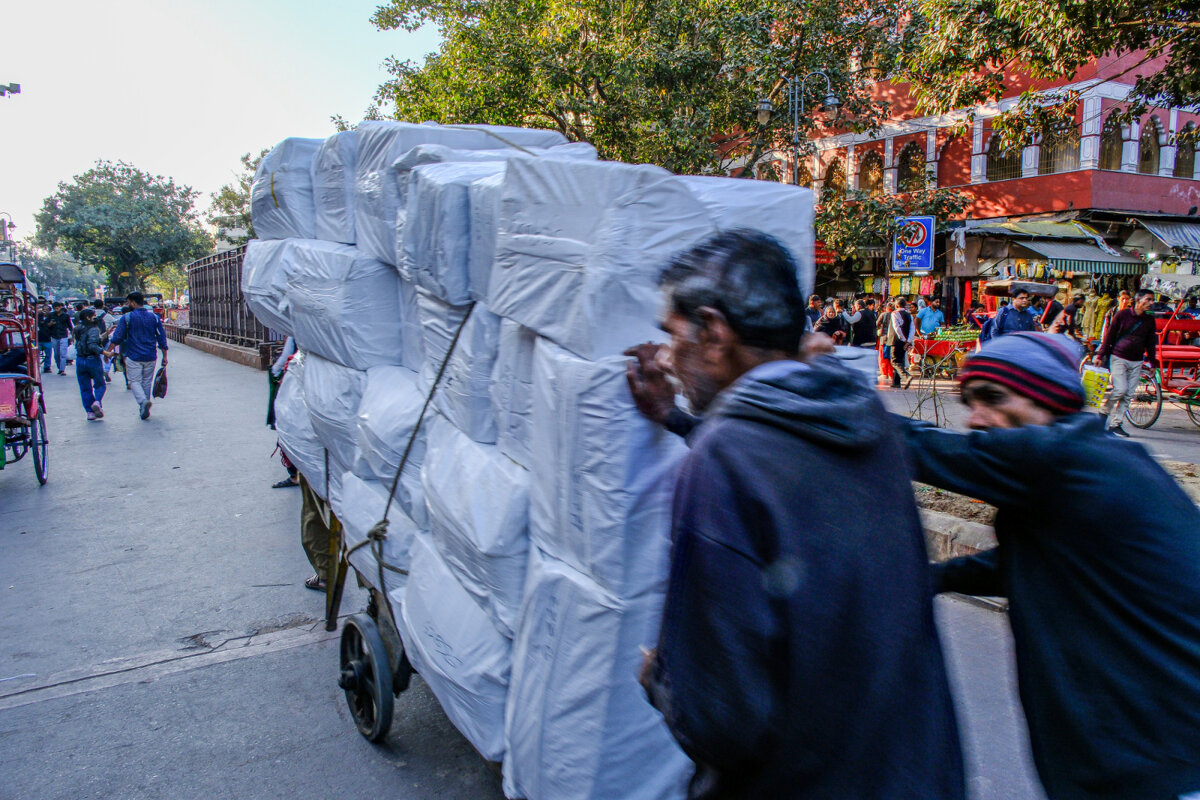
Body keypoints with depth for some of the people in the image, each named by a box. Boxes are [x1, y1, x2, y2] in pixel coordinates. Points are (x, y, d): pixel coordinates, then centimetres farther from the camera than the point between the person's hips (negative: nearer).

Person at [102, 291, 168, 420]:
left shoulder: (126, 318, -5)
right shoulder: (154, 317, 5)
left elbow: (117, 337, -5)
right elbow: (161, 338, 5)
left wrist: (108, 351, 6)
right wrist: (164, 356, 10)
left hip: (133, 356, -3)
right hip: (150, 356, 3)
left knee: (135, 381, 2)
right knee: (147, 382, 12)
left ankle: (143, 401, -25)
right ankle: (144, 411, 18)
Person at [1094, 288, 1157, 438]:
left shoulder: (1150, 320, 8)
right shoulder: (1122, 314, -3)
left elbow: (1150, 343, 15)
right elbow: (1109, 335, -1)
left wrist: (1153, 362, 12)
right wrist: (1100, 355, -6)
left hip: (1136, 362, 4)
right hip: (1118, 358, -4)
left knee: (1129, 394, 1)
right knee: (1120, 389, -17)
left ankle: (1115, 424, 8)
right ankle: (1104, 412, 6)